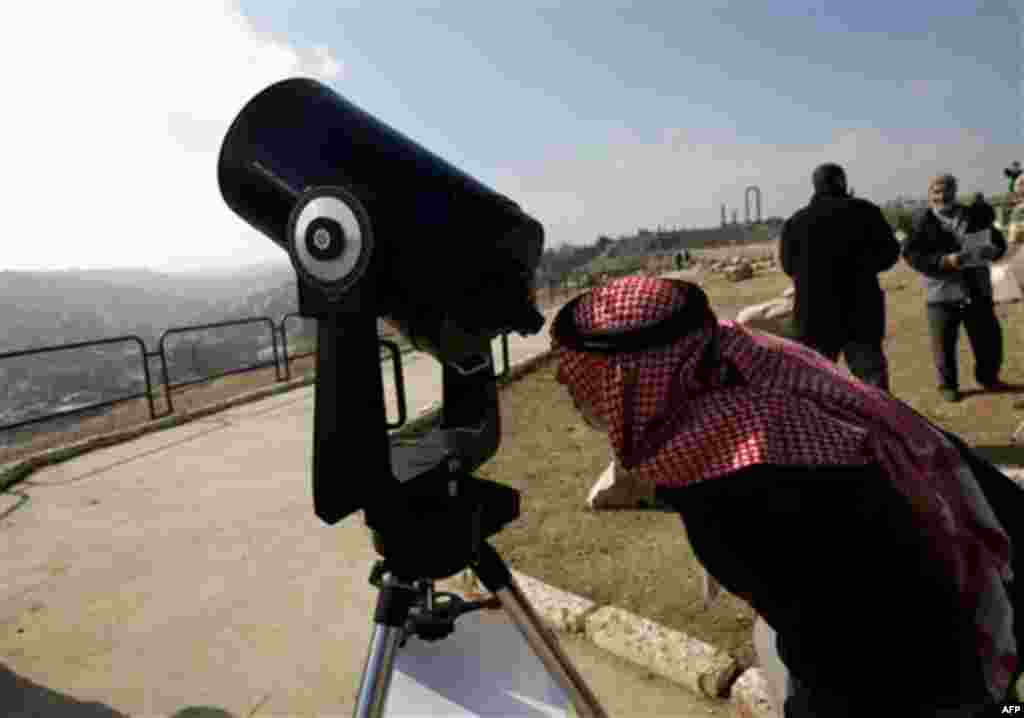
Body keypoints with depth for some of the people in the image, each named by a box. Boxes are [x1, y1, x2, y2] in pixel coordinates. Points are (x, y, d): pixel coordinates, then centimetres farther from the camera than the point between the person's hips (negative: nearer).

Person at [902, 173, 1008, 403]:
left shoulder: (973, 215, 10)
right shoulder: (922, 221, -2)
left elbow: (998, 241, 13)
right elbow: (911, 254, -11)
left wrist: (990, 250, -10)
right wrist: (944, 260, -22)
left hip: (977, 290, 3)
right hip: (942, 293, -3)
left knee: (989, 337, 10)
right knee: (944, 343, 3)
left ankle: (988, 377, 33)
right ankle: (948, 385, 21)